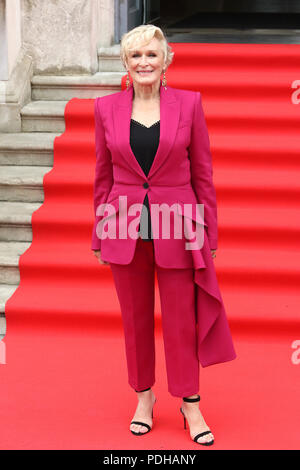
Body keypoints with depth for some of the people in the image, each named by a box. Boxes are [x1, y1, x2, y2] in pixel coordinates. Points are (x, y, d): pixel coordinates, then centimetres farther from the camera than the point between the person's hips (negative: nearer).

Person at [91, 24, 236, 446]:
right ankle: (144, 396, 29)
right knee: (135, 319, 12)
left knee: (181, 321, 5)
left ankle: (190, 404, 20)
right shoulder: (106, 107, 2)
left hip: (176, 227, -1)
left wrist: (209, 233, 1)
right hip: (125, 229, 2)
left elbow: (202, 172, 2)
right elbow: (103, 175, 7)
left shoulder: (189, 103, -1)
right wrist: (100, 236, 7)